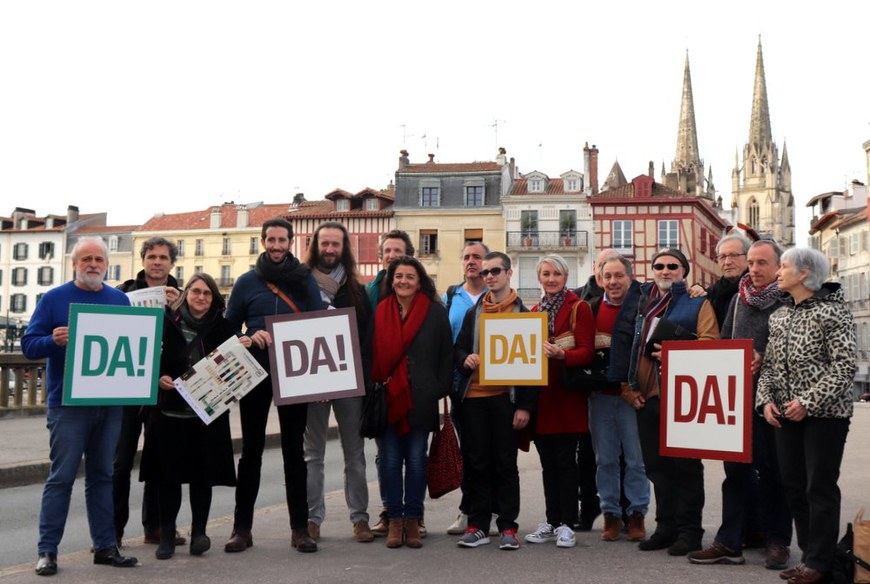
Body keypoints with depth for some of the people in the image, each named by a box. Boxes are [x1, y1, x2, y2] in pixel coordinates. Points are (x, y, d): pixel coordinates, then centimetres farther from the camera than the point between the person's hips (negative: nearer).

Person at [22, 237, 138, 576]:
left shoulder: (121, 300, 11)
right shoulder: (54, 299, 0)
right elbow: (29, 345, -3)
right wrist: (54, 340, -23)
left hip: (110, 403, 4)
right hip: (68, 404, -4)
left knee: (102, 475, 10)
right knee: (61, 477, -2)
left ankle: (105, 546, 17)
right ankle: (47, 551, 6)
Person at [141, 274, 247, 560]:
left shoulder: (221, 327, 7)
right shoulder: (168, 322, 2)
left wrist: (242, 347, -8)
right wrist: (159, 377, -16)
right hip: (170, 410, -1)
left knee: (202, 474, 2)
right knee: (168, 474, 3)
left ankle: (198, 532, 14)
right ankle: (167, 535, 14)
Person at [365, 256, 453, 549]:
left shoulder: (435, 311, 2)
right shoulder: (380, 312, 7)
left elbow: (447, 354, 3)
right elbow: (369, 353, 9)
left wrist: (440, 389, -4)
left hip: (420, 400, -1)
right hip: (388, 397, 2)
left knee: (416, 459, 4)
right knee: (390, 459, 4)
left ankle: (412, 519, 14)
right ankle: (394, 519, 14)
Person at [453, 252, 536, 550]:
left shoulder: (524, 313, 2)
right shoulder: (473, 313, 14)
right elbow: (458, 348, 18)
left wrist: (525, 405, -8)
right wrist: (465, 359, -8)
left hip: (505, 397, -3)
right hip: (473, 397, 3)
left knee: (505, 463, 2)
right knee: (475, 463, 5)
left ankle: (508, 527, 9)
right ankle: (477, 525, 13)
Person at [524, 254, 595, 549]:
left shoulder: (578, 308, -3)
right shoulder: (535, 311, 17)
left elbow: (587, 352, -11)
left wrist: (561, 354, -27)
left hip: (566, 395, -6)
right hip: (539, 394, 6)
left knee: (565, 461, -4)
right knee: (548, 462, 9)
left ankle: (566, 525, 3)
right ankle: (552, 522, 15)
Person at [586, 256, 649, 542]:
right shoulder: (592, 307, 8)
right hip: (600, 393, 4)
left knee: (636, 459, 2)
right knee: (605, 459, 9)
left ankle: (637, 514, 15)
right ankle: (611, 514, 19)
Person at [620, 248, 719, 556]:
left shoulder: (697, 302, 3)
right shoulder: (641, 303, 16)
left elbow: (709, 343, -10)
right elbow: (629, 348, 14)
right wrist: (628, 387, 5)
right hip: (647, 396, 5)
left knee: (686, 464, 0)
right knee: (657, 464, 10)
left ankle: (689, 530, 8)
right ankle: (666, 527, 20)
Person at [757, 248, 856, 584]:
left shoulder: (832, 311, -9)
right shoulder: (779, 316, 12)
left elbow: (845, 365, -14)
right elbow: (770, 364, 14)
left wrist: (808, 402, -18)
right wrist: (765, 400, -1)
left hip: (824, 414, -7)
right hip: (785, 414, 7)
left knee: (820, 488, -1)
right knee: (793, 486, 10)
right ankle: (810, 555, 21)